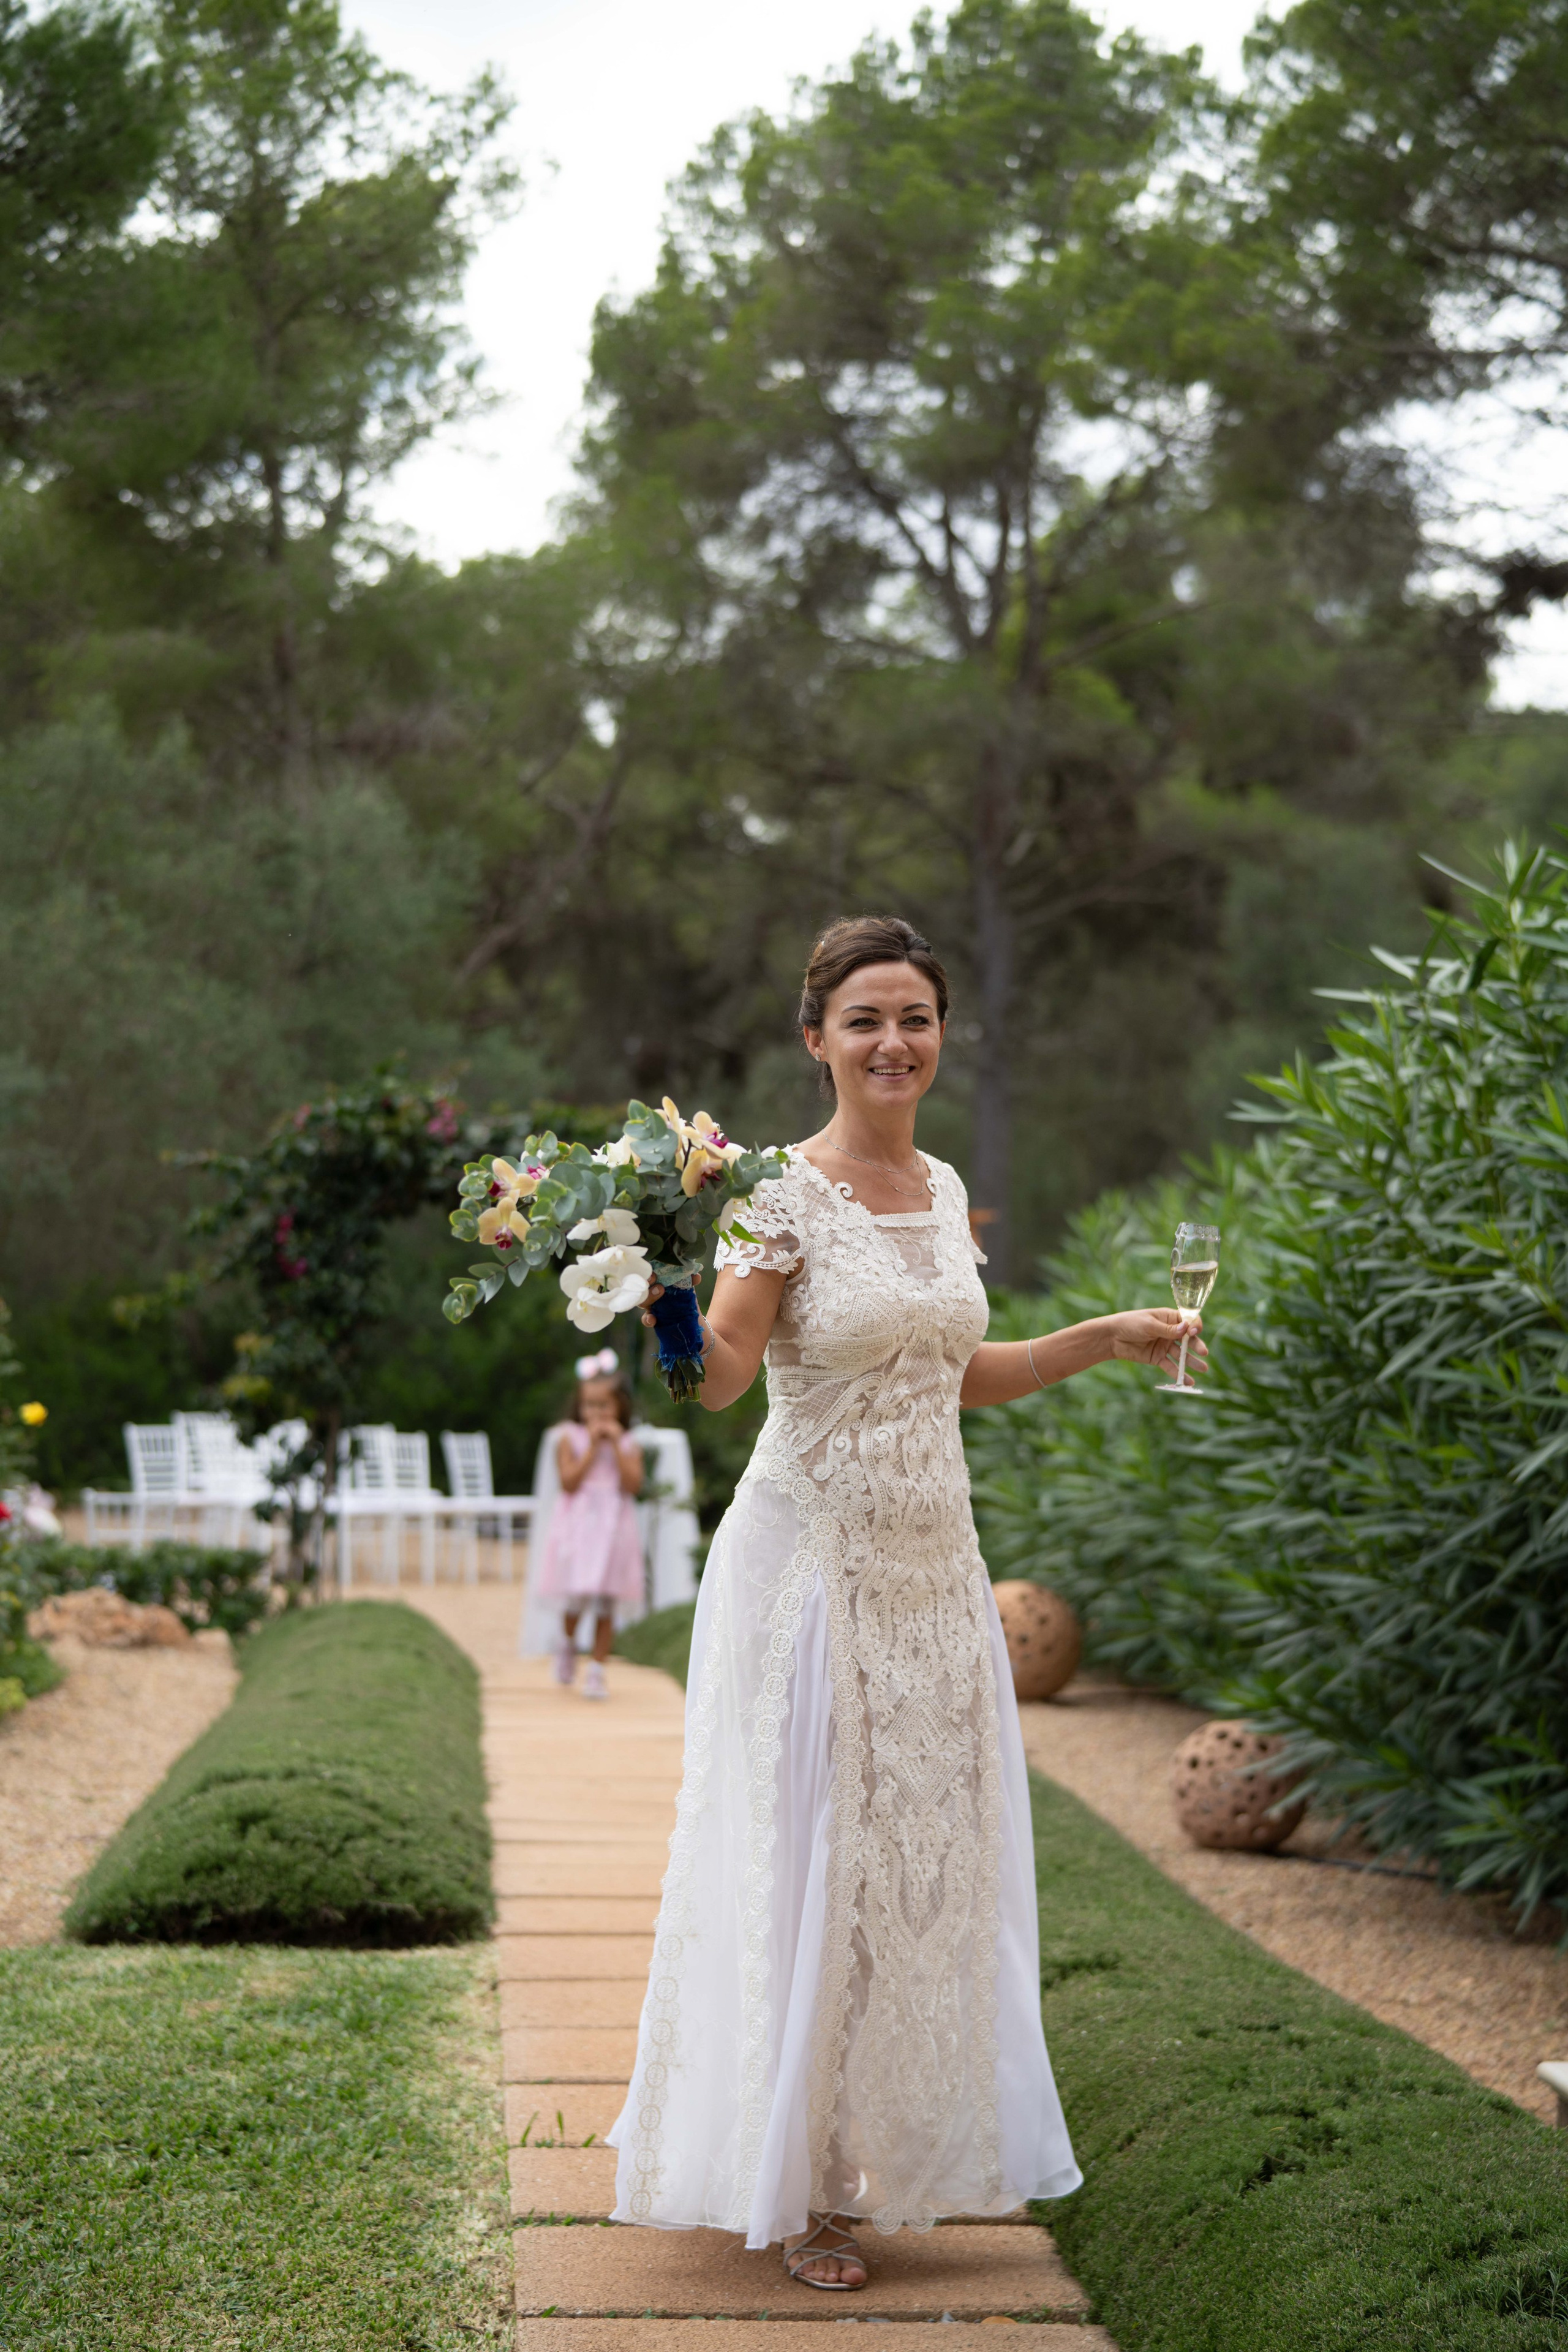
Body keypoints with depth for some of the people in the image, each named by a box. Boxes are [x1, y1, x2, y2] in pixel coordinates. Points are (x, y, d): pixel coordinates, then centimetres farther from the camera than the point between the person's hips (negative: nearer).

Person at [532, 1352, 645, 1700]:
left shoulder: (629, 1445, 6)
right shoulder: (570, 1438, 1)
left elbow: (632, 1484, -8)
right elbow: (569, 1482, -9)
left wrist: (616, 1445, -10)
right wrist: (592, 1447, -11)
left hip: (613, 1529, 2)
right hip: (577, 1528, -2)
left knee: (606, 1605, 1)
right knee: (577, 1599, -9)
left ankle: (597, 1671, 10)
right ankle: (568, 1645, 23)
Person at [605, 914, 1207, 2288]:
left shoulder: (944, 1192, 10)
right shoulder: (785, 1197, -11)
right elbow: (717, 1374, -22)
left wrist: (1107, 1340, 19)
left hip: (936, 1570, 7)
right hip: (814, 1565, -6)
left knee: (932, 1860, 10)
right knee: (811, 1864, 0)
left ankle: (881, 2152, 25)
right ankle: (790, 2185, 13)